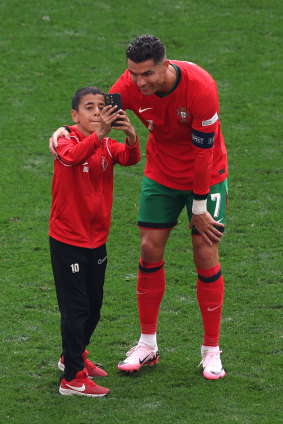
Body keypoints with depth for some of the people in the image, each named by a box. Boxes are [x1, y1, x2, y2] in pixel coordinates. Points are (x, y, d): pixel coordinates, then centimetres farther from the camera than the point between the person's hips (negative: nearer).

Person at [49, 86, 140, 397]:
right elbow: (72, 156, -37)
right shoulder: (66, 141, -13)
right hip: (67, 240, -6)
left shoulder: (107, 146, 2)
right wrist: (99, 134, -51)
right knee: (75, 308, -5)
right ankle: (72, 378, 2)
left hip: (96, 240, 6)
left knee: (94, 306, 17)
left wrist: (131, 136, -38)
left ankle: (73, 356, 38)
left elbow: (130, 159, -17)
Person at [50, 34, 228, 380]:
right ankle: (147, 345, 13)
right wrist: (66, 131, -29)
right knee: (150, 250, 0)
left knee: (206, 255, -5)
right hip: (161, 175, 4)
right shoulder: (131, 85, -20)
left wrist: (199, 208, -18)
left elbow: (204, 150, -24)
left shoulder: (200, 86, -31)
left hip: (206, 176, -3)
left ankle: (211, 351, 8)